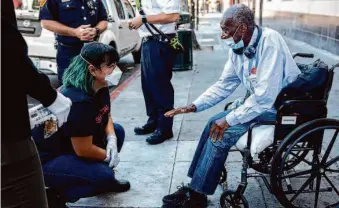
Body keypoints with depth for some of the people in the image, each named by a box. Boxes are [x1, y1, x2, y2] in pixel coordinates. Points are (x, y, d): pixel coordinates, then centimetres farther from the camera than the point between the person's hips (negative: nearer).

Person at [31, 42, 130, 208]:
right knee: (104, 176, -24)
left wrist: (112, 140, -10)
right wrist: (108, 156, -9)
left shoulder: (99, 87, -6)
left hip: (68, 145, 9)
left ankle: (103, 179, 13)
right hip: (47, 159, -9)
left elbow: (106, 117, 9)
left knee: (117, 131, 3)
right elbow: (83, 150, -27)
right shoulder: (77, 102, -33)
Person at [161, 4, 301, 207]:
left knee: (222, 133, -17)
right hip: (259, 101, 8)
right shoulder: (238, 47, 0)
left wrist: (229, 119, -24)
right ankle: (195, 186, 8)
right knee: (214, 124, 1)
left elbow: (264, 97, -31)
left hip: (279, 108, -8)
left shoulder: (270, 43, -27)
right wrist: (194, 106, -3)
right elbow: (224, 84, 7)